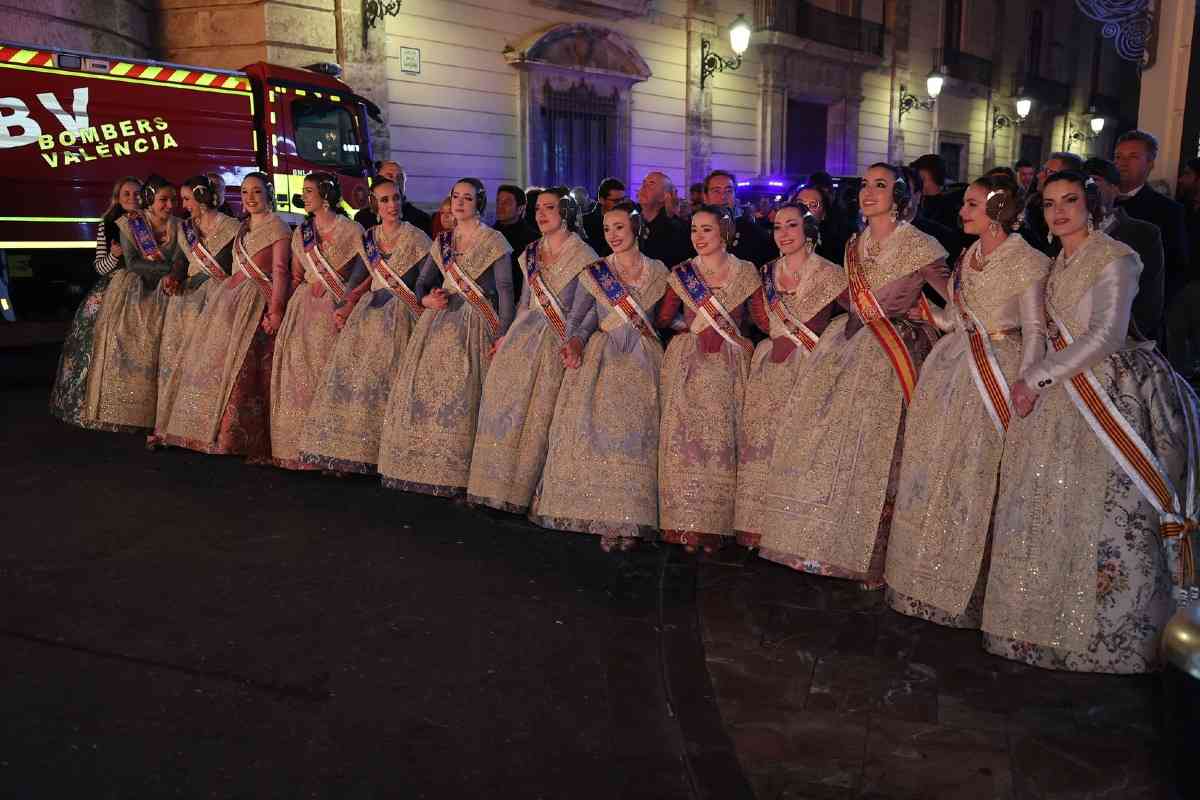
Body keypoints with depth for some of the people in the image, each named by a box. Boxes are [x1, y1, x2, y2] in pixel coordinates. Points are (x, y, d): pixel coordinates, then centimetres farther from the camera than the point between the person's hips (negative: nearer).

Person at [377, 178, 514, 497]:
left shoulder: (494, 241, -2)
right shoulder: (442, 241, 14)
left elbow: (505, 289, -8)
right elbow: (422, 281, 14)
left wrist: (503, 335, -16)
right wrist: (426, 299, -9)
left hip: (475, 324, -5)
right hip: (440, 319, 6)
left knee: (460, 394, -10)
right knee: (424, 389, 2)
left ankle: (456, 473, -1)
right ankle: (426, 466, 13)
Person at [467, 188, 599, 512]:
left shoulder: (584, 256, -3)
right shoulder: (531, 254, 17)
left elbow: (592, 309, -11)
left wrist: (577, 339, -26)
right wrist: (508, 336, 19)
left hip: (559, 341, -6)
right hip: (524, 335, 6)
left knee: (540, 411, -9)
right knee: (504, 400, -1)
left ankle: (524, 489, 1)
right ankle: (501, 486, 7)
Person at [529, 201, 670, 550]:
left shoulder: (658, 272, 8)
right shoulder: (593, 273, 6)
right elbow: (574, 320, 8)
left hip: (642, 363, 0)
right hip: (601, 360, 0)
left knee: (635, 434, -8)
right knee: (599, 429, -10)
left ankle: (629, 520, -2)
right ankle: (607, 519, -2)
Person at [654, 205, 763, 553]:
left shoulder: (746, 272, 5)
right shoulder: (681, 273, 7)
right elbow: (663, 319, 11)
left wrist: (742, 341, -6)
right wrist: (691, 328, 5)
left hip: (728, 367, -1)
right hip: (687, 365, 1)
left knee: (721, 439, -4)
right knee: (685, 437, -5)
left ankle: (715, 524, 5)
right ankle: (687, 524, 3)